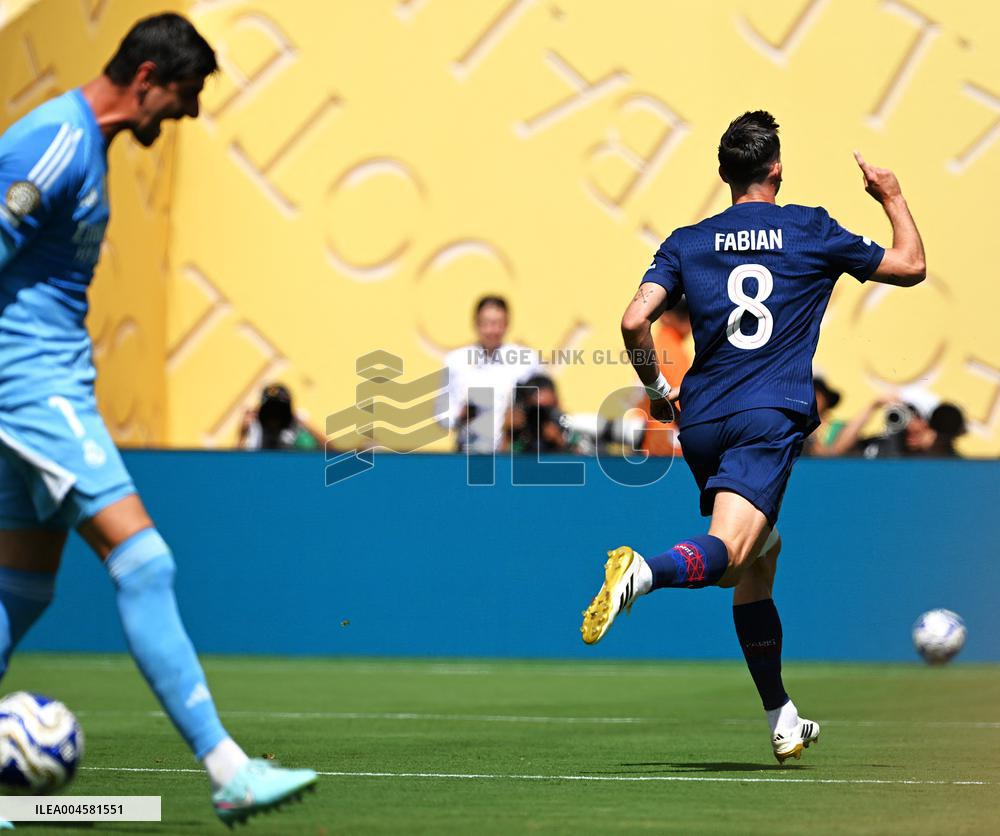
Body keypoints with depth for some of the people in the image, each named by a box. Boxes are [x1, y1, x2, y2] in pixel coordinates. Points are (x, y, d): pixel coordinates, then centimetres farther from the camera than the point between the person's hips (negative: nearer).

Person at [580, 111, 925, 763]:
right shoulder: (811, 233, 7)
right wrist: (893, 197, 32)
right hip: (770, 417, -4)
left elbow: (635, 321, -2)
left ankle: (782, 720, 20)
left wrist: (656, 388, 14)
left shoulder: (688, 243, 10)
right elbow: (910, 266, 16)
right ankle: (644, 571, -54)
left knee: (759, 559, 19)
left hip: (701, 422, 4)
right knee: (725, 555, -20)